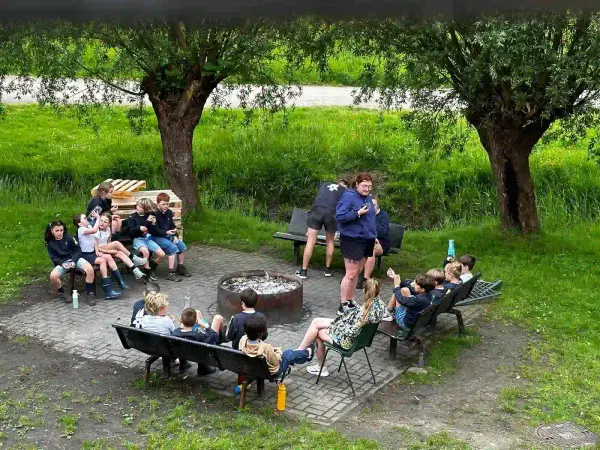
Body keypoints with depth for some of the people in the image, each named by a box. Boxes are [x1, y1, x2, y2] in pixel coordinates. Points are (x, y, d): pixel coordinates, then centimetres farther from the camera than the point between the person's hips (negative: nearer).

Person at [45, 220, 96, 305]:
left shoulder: (69, 237, 0)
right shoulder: (50, 244, 4)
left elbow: (78, 250, 0)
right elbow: (54, 258, 3)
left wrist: (74, 261, -16)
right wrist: (62, 263, -17)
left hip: (75, 259, -1)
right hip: (62, 262, 1)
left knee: (90, 269, -31)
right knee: (53, 276, -32)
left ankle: (89, 294, -15)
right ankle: (62, 293, -2)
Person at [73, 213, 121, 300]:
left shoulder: (89, 227, 13)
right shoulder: (81, 229, -14)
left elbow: (94, 240, 9)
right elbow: (94, 230, -31)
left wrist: (97, 251, -4)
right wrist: (98, 217, -25)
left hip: (92, 253, 8)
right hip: (85, 255, -8)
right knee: (102, 261, -26)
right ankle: (107, 291, -29)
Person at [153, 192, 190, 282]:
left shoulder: (169, 212, 9)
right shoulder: (155, 214, -14)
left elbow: (172, 226, 12)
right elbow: (155, 230, -17)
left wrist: (175, 236, -4)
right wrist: (167, 232, -29)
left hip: (168, 235, 7)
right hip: (157, 237, -7)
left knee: (181, 245, -10)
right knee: (173, 247, -26)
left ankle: (180, 268, 9)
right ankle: (171, 273, -25)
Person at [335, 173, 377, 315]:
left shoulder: (368, 197, 12)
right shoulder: (349, 196, -13)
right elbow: (339, 216, -20)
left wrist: (374, 236, 17)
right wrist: (357, 213, -26)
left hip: (366, 240, 8)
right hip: (352, 240, -8)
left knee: (357, 272, 14)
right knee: (351, 274, -7)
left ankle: (350, 302, 23)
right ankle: (343, 306, 1)